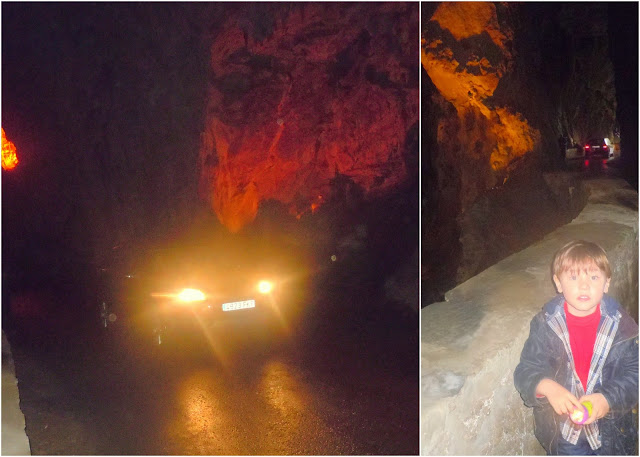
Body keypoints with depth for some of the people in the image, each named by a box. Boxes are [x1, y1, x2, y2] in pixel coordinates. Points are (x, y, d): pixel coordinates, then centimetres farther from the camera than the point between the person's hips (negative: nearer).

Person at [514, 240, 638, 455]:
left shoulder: (621, 326, -13)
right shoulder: (545, 324, -14)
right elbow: (525, 370, -15)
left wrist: (608, 399, -28)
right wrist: (547, 387, -35)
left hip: (612, 428, 1)